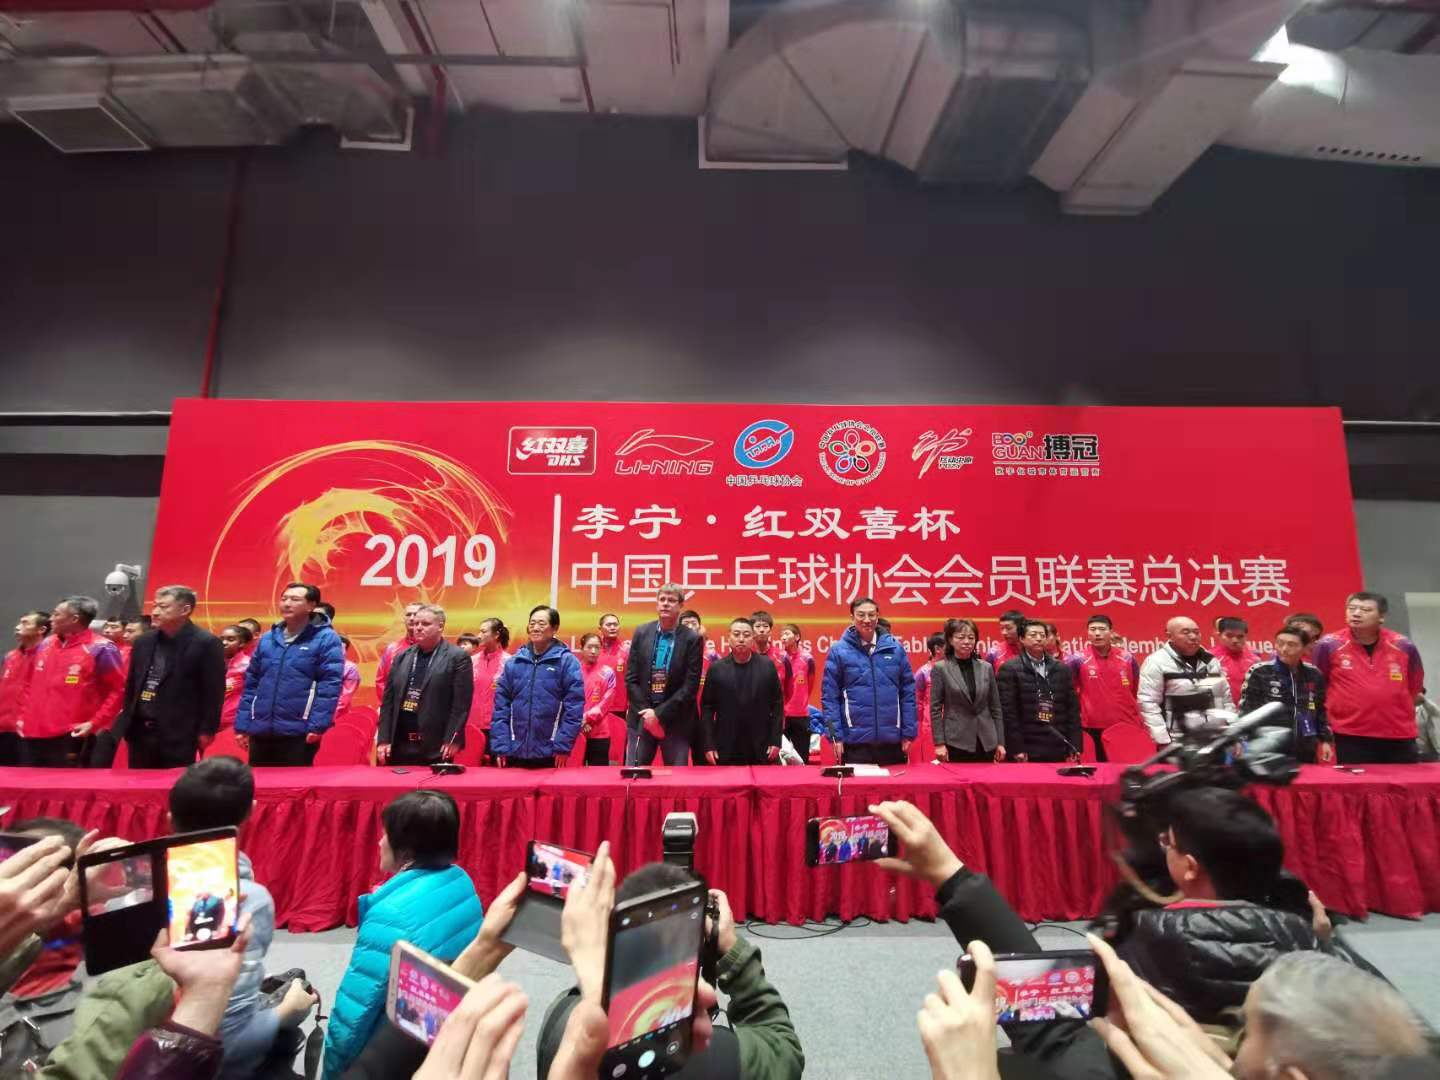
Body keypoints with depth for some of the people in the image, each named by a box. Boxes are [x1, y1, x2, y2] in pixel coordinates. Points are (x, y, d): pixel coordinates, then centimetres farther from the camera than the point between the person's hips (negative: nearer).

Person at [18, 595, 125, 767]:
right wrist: (24, 716, 15)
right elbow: (33, 687, 24)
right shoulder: (45, 645, 12)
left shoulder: (100, 649, -10)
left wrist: (94, 723, -14)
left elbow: (119, 690, -10)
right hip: (32, 736, 7)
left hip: (71, 739, -7)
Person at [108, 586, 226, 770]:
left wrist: (206, 730, -12)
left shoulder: (206, 643, -12)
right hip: (139, 731, 7)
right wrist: (125, 721, 13)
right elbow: (131, 685, 18)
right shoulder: (143, 642, 10)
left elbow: (213, 691, -12)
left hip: (179, 735, -7)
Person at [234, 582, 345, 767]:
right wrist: (242, 725, 9)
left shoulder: (326, 638, -5)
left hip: (299, 732, -5)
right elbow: (251, 684, 15)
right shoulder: (267, 638, 12)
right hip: (260, 730, 6)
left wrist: (317, 725, -19)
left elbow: (330, 685, -12)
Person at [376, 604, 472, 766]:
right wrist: (384, 739, 4)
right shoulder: (402, 657, 13)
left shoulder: (458, 658, -4)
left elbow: (461, 703, -9)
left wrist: (452, 740, -14)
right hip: (399, 745, 5)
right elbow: (388, 700, 11)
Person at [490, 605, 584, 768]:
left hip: (549, 753, -3)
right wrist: (500, 746, -1)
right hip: (515, 751, 3)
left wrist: (563, 746, -13)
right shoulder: (514, 662, 6)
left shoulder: (567, 661, -4)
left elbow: (574, 706, -8)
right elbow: (501, 705, 6)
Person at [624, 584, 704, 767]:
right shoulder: (641, 632, 3)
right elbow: (631, 678, 1)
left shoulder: (693, 639, -5)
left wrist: (660, 714, -13)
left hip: (676, 722, -2)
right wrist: (646, 712, -9)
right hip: (642, 718, 2)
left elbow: (690, 686, -9)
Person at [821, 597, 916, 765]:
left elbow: (908, 691, 6)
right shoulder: (839, 650, -3)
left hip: (892, 739, 2)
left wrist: (908, 732, 2)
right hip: (855, 740, -2)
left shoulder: (895, 647, 4)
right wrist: (836, 735, -8)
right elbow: (829, 696, -2)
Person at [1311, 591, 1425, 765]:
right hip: (1350, 737, -3)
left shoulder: (1404, 647, 0)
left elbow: (1415, 687, 17)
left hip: (1400, 736, 4)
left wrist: (1400, 712, 20)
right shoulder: (1329, 646, -10)